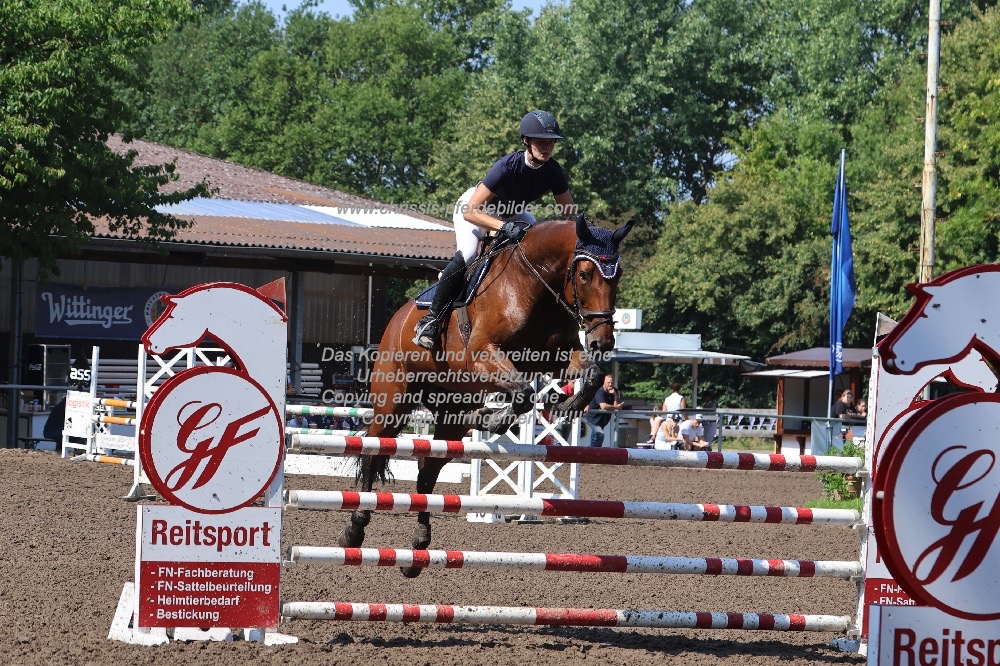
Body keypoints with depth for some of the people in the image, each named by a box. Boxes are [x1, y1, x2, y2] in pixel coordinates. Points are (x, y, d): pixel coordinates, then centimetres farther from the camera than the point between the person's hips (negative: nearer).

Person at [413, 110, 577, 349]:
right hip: (474, 210, -6)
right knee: (467, 255, -30)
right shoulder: (508, 165, -37)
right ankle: (431, 319, -18)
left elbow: (570, 215, -9)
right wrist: (504, 227, -53)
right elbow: (470, 212, -39)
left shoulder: (553, 172, -21)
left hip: (513, 213, 6)